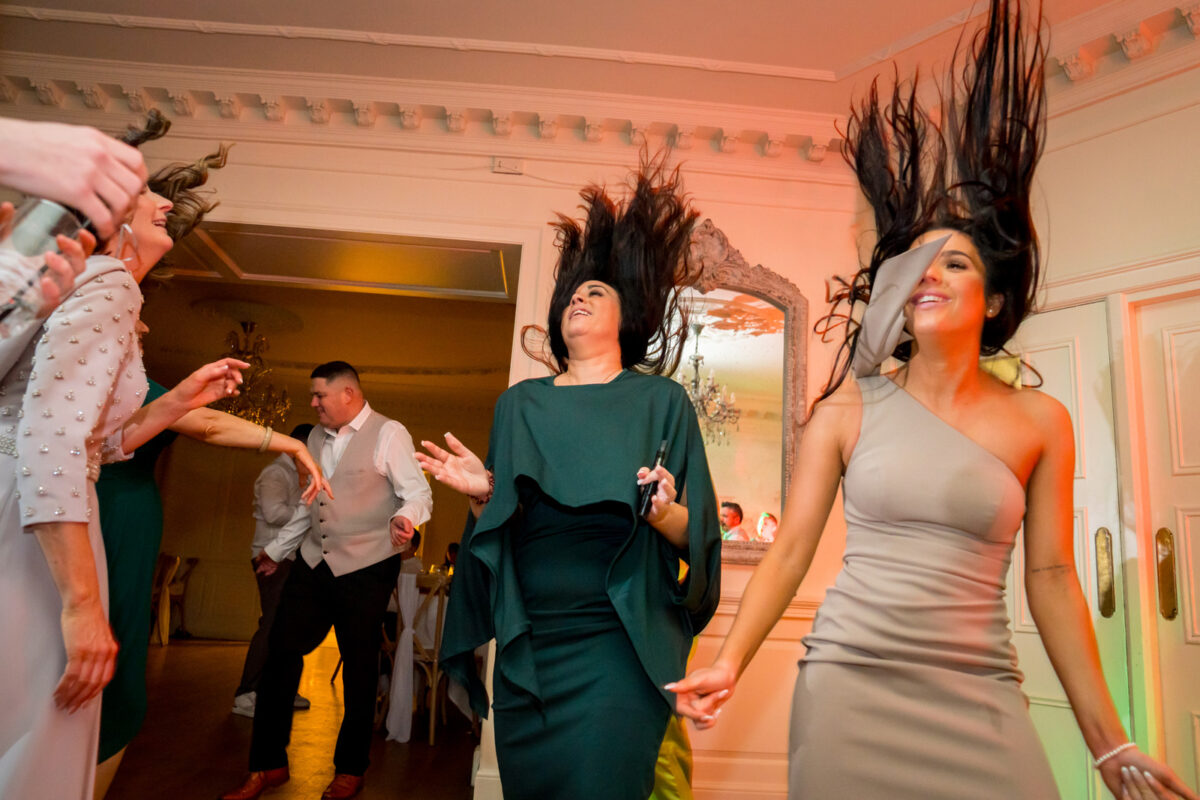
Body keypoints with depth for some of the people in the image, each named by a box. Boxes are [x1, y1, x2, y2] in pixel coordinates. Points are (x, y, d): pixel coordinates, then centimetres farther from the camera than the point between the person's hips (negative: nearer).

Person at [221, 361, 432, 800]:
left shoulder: (389, 434, -8)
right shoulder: (316, 437, 13)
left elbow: (419, 493, -14)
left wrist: (404, 519, -36)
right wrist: (277, 549, 28)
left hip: (366, 569, -6)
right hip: (314, 563, 6)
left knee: (360, 667, 6)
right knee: (281, 653, 4)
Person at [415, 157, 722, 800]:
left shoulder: (661, 400, 3)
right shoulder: (519, 404, 11)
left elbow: (696, 537, -1)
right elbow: (499, 532, 11)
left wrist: (663, 512, -22)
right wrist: (483, 495, -9)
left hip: (618, 647, -3)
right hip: (527, 647, 3)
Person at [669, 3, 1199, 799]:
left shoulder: (1040, 422, 1)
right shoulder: (848, 406, -3)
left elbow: (1051, 578, 5)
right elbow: (792, 547, -2)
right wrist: (730, 663, -11)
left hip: (980, 697, 2)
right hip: (848, 683, -1)